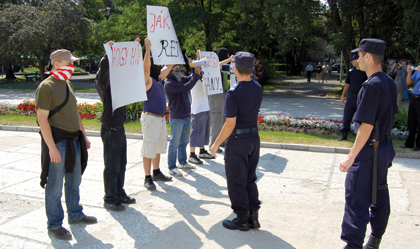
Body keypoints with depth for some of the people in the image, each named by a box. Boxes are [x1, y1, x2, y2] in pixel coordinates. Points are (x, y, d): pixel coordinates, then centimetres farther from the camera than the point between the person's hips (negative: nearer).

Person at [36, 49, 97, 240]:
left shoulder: (67, 84, 14)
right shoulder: (46, 87, -13)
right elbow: (42, 119, -17)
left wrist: (83, 136, 19)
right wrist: (52, 147, -21)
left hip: (73, 140, 8)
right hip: (57, 141, -8)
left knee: (74, 181, 18)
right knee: (55, 186, 1)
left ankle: (75, 215, 34)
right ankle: (54, 225, 13)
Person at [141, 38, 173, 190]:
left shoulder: (159, 78, 12)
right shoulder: (148, 80, -12)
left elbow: (169, 67, 23)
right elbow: (146, 67, -31)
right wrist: (148, 49, -37)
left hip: (161, 117, 9)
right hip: (150, 118, -9)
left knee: (158, 148, 17)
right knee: (148, 149, -3)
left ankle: (157, 173, 30)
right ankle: (148, 178, 2)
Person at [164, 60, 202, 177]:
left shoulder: (181, 79, 11)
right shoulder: (169, 84, -16)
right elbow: (186, 87, -25)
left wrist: (196, 70, -7)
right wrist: (196, 74, -20)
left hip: (186, 116, 8)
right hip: (177, 118, -8)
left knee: (184, 142, 18)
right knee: (174, 143, -1)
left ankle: (183, 162, 32)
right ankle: (172, 167, 8)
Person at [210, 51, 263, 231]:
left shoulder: (233, 92, -20)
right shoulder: (258, 89, 1)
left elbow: (230, 124, -22)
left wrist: (216, 144, -11)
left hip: (238, 141, -7)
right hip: (254, 137, 7)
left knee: (236, 182, 7)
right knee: (250, 179, 19)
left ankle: (242, 220, 17)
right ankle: (253, 216, 24)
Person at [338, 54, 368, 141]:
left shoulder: (366, 72, -5)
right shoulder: (351, 72, 9)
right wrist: (342, 97, 12)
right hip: (351, 97, 4)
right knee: (346, 118, 6)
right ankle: (344, 135, 16)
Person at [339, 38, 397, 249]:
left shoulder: (372, 85, -20)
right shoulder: (389, 82, 8)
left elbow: (367, 125, -23)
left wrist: (351, 157, -20)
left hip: (369, 150, -10)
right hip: (385, 148, 10)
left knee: (356, 199, -3)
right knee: (379, 195, 18)